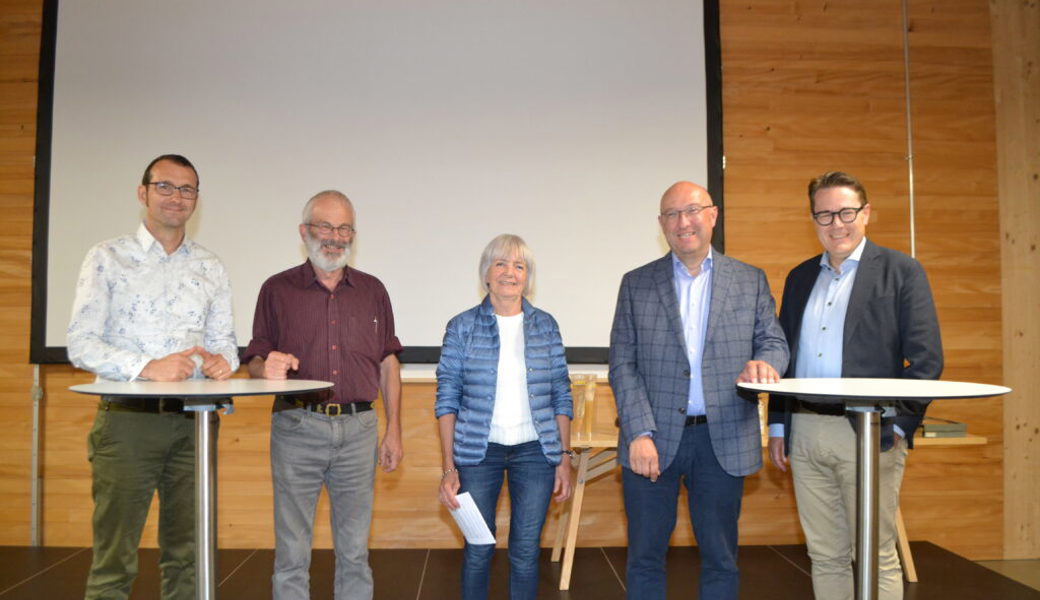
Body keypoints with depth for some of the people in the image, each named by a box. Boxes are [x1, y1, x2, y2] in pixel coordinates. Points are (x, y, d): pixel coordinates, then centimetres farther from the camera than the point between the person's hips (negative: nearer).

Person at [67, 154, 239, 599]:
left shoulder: (210, 268, 12)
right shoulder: (106, 258, 2)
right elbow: (81, 344, -6)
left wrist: (222, 359, -11)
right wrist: (146, 367, -20)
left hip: (193, 422, 3)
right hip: (127, 418, -3)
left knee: (186, 556, 11)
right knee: (114, 560, 2)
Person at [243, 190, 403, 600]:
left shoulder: (372, 291, 10)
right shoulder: (277, 289, 4)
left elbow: (388, 363, 11)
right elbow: (255, 361, 4)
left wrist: (393, 431, 6)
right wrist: (267, 368, -21)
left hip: (358, 429, 2)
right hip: (296, 428, -2)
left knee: (354, 551, 11)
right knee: (292, 552, 5)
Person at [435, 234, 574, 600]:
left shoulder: (545, 325, 4)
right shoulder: (462, 327, -1)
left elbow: (561, 395, 7)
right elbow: (447, 400, -1)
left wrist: (564, 457, 2)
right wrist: (448, 469, -5)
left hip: (535, 451, 1)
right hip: (478, 451, -1)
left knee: (526, 552, 8)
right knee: (478, 550, 8)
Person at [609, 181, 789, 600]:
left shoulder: (750, 281, 8)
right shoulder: (636, 284, 5)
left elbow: (774, 340, 8)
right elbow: (622, 365, 0)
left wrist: (765, 361, -18)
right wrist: (640, 434, -11)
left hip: (722, 440, 1)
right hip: (653, 439, 0)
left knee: (721, 559, 10)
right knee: (645, 558, 9)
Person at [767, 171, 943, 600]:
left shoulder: (902, 271, 1)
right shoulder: (800, 277, 15)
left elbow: (927, 358, -4)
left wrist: (899, 425, -11)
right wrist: (777, 424, 11)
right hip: (804, 434, 5)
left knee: (878, 558, 4)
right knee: (825, 556, 12)